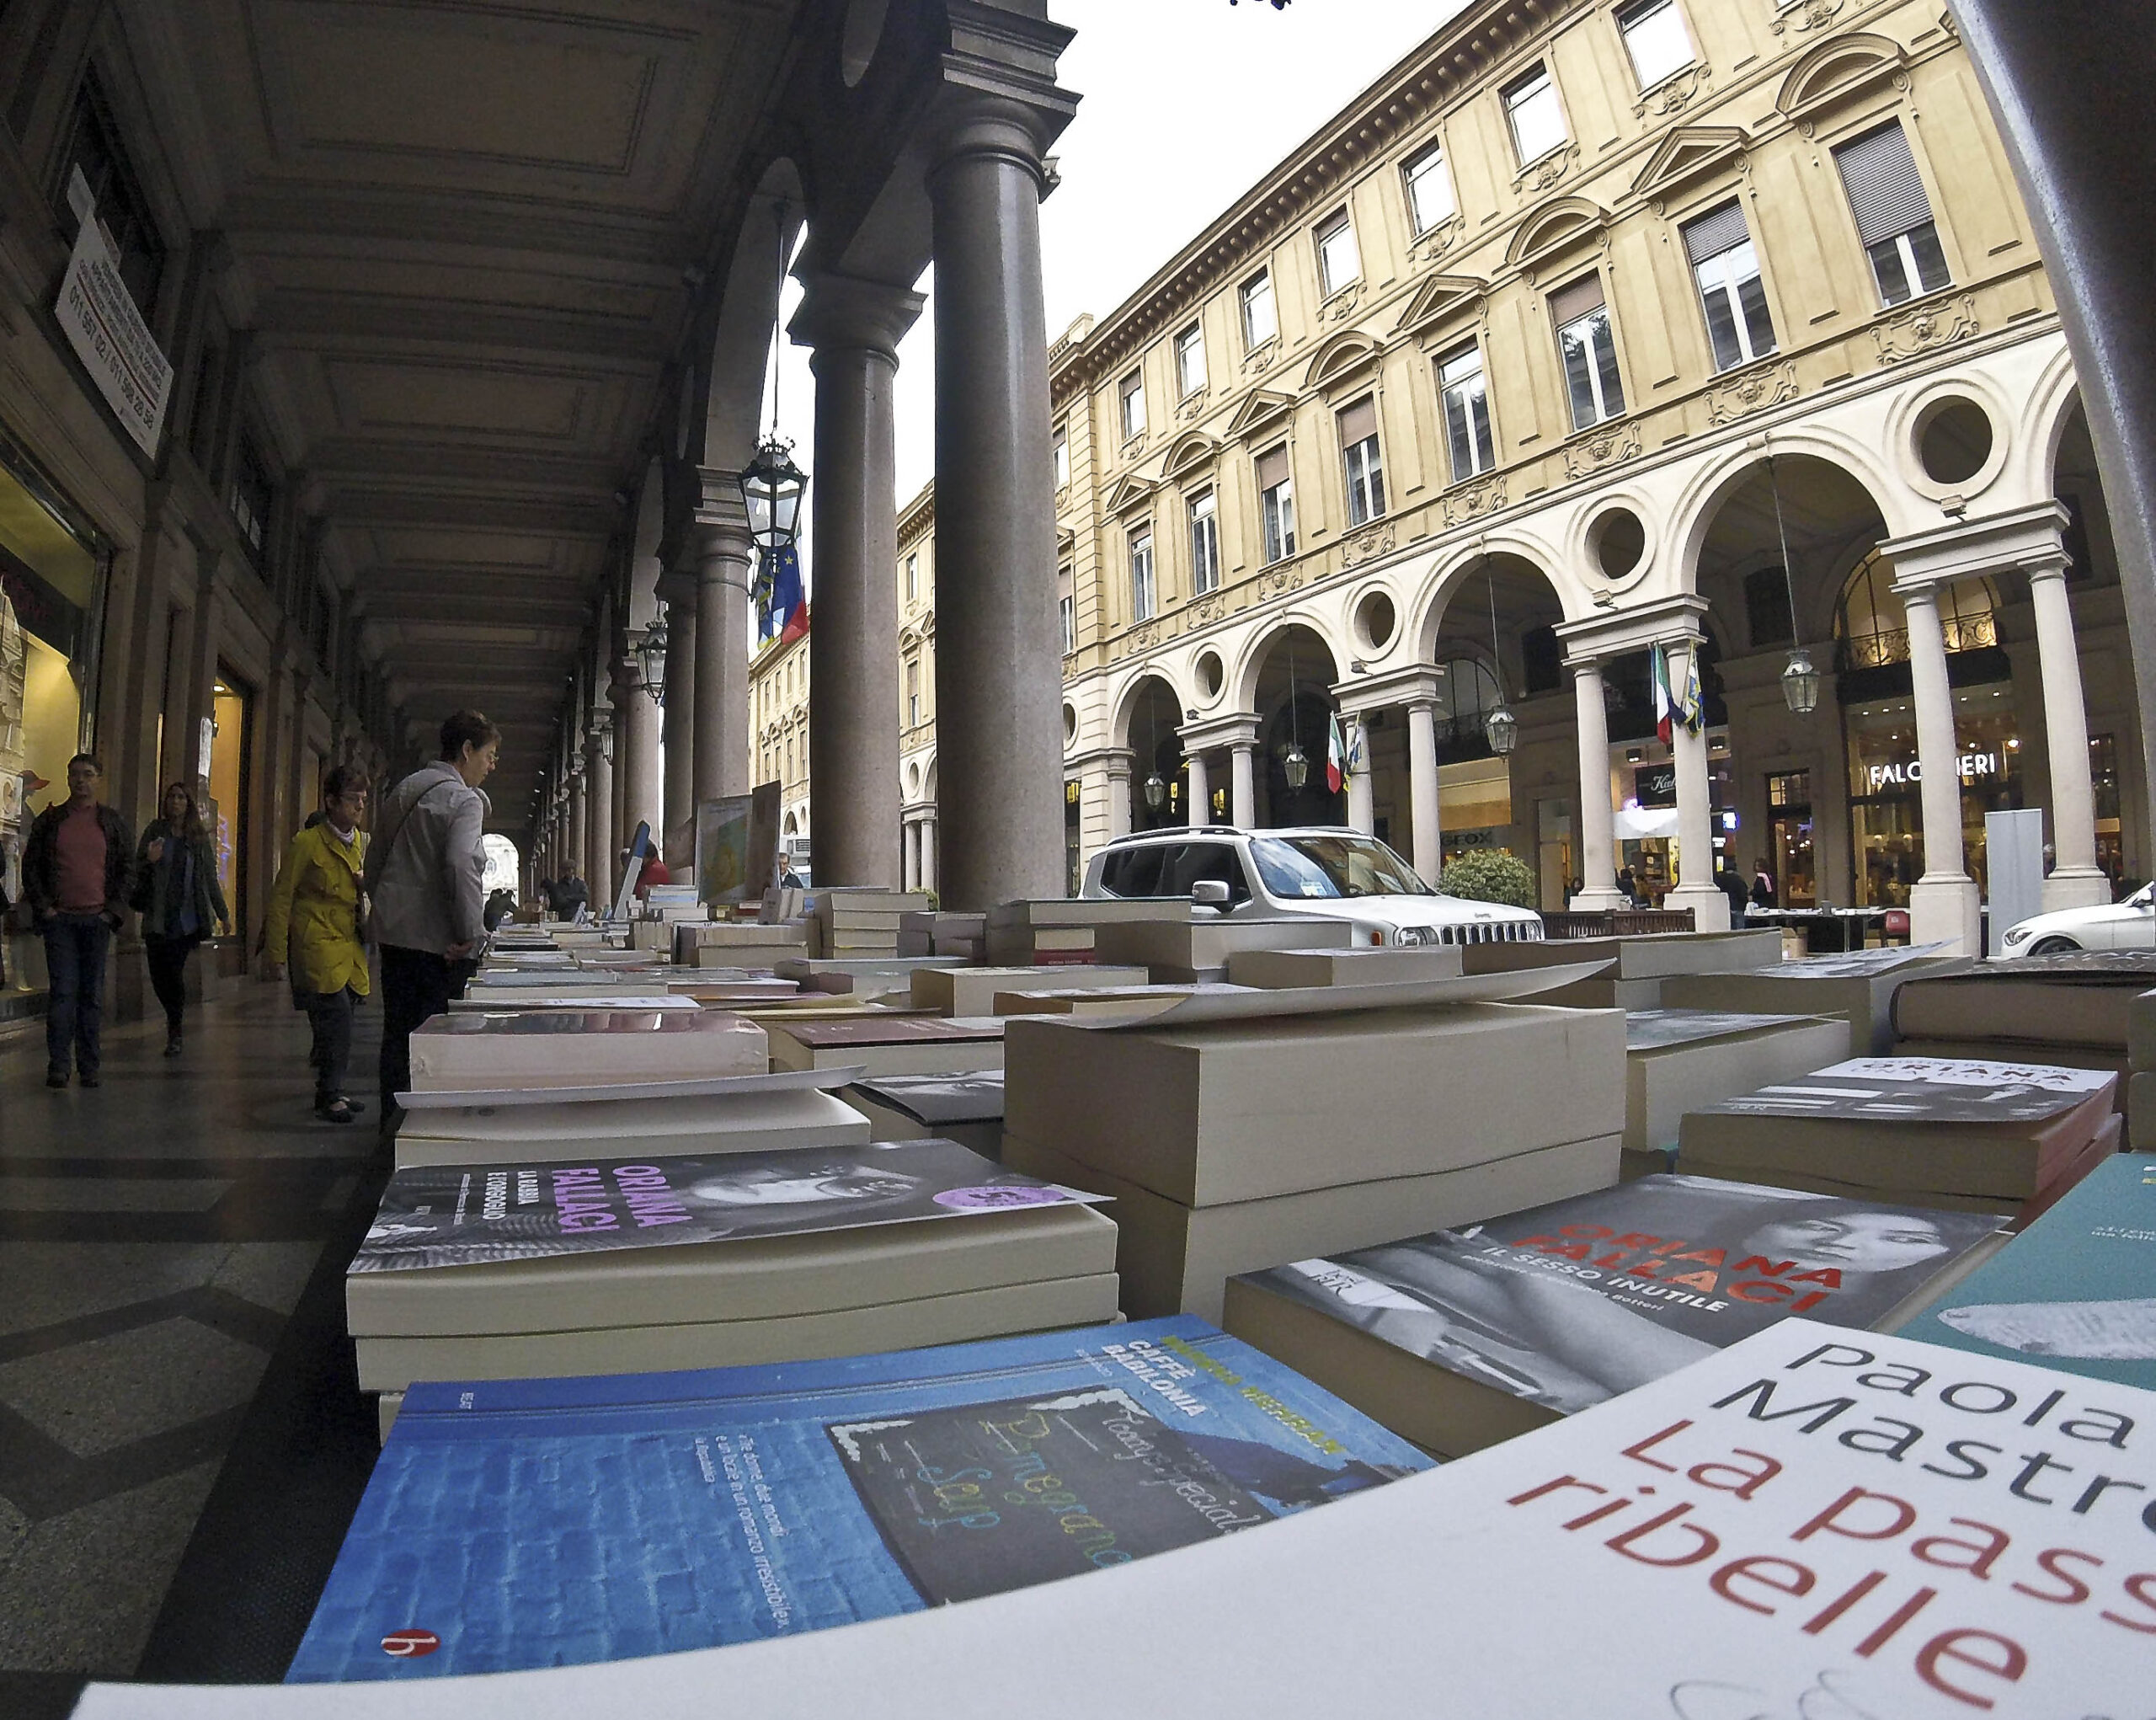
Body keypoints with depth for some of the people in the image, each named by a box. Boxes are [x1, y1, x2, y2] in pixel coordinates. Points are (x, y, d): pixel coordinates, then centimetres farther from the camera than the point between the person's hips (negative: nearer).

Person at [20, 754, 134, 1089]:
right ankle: (58, 1064, -2)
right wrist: (43, 906, -3)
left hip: (98, 919, 0)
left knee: (92, 993, 4)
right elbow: (31, 865, 8)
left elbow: (128, 869, 8)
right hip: (59, 918, 0)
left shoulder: (114, 823, 8)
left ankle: (89, 1066, 9)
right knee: (62, 991, -6)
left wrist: (114, 911, -1)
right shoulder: (50, 820, 8)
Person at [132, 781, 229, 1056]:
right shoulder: (154, 831, 6)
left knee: (174, 971, -7)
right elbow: (138, 870, 7)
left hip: (187, 917, -1)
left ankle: (174, 1032, 4)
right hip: (157, 917, 1)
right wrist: (150, 860, -16)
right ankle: (176, 1018, 27)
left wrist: (222, 913, 14)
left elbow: (210, 877, 12)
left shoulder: (199, 836, 8)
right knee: (158, 973, 2)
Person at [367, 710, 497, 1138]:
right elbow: (461, 866, -26)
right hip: (439, 939, -8)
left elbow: (374, 860, 20)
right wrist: (471, 935, -22)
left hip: (393, 931, 8)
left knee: (398, 1031, 15)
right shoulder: (463, 800, -12)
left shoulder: (403, 789, 14)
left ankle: (392, 1122, 24)